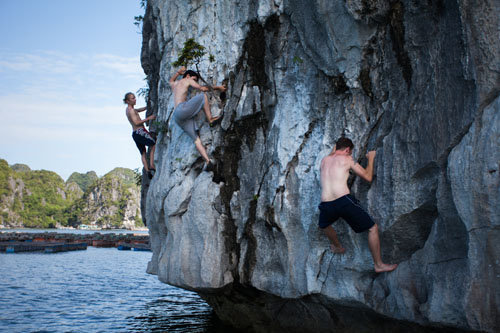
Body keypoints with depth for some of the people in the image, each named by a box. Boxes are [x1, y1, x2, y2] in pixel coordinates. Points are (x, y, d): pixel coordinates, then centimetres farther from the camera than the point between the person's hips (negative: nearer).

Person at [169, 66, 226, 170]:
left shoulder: (174, 84, 33)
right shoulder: (187, 80, 13)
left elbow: (171, 81, 59)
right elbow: (202, 88, 3)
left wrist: (178, 72, 64)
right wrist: (217, 87, 12)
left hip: (177, 117, 7)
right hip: (182, 109, -7)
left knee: (196, 138, -5)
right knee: (203, 96, 2)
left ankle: (207, 160, -21)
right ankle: (210, 119, -3)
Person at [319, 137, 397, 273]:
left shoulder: (324, 160, 19)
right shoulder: (347, 159, 7)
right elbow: (368, 177, 12)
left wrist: (333, 150, 57)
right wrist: (371, 158, 26)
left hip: (326, 205, 5)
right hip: (344, 201, -4)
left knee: (324, 225, 39)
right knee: (373, 228, 11)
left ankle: (338, 247, 58)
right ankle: (378, 264, 16)